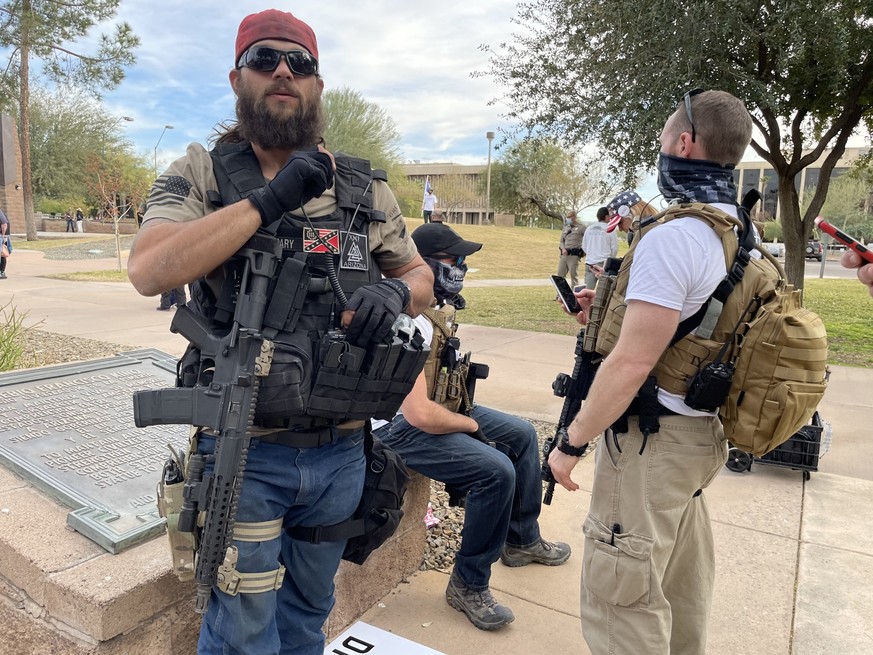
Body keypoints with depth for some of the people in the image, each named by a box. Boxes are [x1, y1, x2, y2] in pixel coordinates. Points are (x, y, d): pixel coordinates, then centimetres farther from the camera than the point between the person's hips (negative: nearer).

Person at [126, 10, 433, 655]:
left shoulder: (365, 187, 5)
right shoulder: (201, 174, -3)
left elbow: (421, 276, 10)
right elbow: (149, 272, -19)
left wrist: (395, 290, -14)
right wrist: (269, 200, -22)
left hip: (340, 451, 3)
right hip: (244, 454, -3)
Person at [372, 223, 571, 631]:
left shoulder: (437, 308, 3)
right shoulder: (411, 323, -28)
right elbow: (419, 414, -31)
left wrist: (468, 411, 4)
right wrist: (471, 425, -14)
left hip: (438, 406, 10)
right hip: (399, 427, -10)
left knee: (522, 435, 12)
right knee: (496, 471, -25)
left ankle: (522, 541, 30)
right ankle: (469, 586, -3)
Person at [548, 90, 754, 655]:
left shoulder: (673, 237, -22)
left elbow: (632, 364, -25)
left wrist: (572, 442, -15)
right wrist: (617, 311, 12)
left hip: (653, 438, -10)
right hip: (703, 433, 10)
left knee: (620, 597, 4)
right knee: (680, 583, 24)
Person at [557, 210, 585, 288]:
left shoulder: (581, 227, 1)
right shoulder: (565, 228, 18)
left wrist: (584, 250, -3)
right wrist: (563, 248, 0)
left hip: (574, 255, -6)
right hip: (564, 255, 6)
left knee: (573, 275, -6)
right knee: (560, 275, 6)